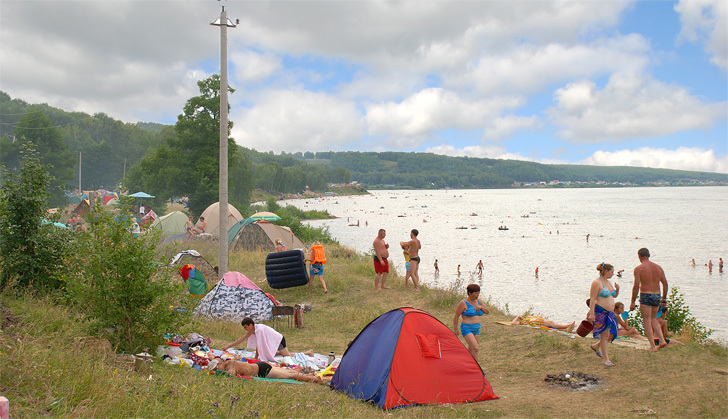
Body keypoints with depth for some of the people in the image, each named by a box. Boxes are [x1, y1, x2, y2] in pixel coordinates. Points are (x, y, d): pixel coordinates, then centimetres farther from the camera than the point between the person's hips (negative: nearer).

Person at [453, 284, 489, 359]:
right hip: (467, 329, -7)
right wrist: (455, 329, -5)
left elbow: (487, 311, 8)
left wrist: (481, 307, -11)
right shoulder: (463, 303, -13)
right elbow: (456, 316, -8)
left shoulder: (478, 301, 7)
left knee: (471, 349, 14)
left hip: (476, 329, 7)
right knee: (475, 348, -19)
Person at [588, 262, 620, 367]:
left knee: (613, 333, 8)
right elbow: (592, 299, -17)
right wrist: (591, 314, -23)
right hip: (600, 312, -9)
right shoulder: (596, 283, -13)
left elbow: (614, 295, 25)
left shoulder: (608, 282, 14)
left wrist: (617, 289, 4)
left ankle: (596, 346, 30)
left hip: (609, 313, 9)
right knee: (605, 335, -4)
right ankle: (605, 359, 5)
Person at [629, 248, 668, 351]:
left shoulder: (639, 269, -9)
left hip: (645, 296, -5)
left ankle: (653, 346, 0)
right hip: (657, 296, 6)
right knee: (653, 319, 22)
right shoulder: (658, 267, 8)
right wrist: (664, 298, 21)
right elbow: (665, 283, 10)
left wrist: (633, 302, -8)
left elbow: (636, 286, -13)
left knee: (647, 321, 3)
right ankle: (662, 340, 9)